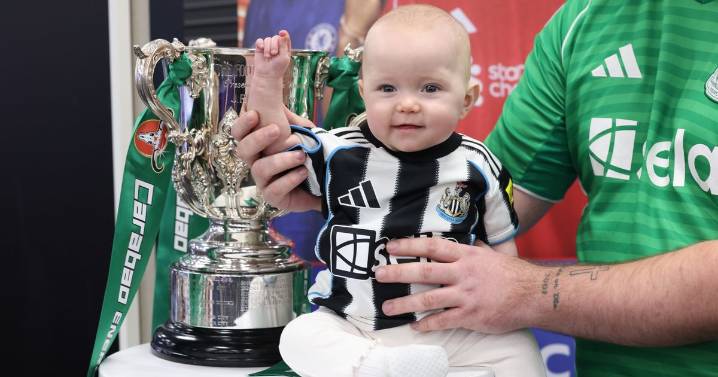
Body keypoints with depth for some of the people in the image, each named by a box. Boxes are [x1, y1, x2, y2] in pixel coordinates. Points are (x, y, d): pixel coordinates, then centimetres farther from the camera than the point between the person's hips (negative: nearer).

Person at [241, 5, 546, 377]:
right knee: (300, 336, -23)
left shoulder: (477, 165, -1)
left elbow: (501, 239, 10)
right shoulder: (339, 152, -1)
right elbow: (276, 142, 5)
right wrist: (267, 78, -6)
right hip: (348, 326, 0)